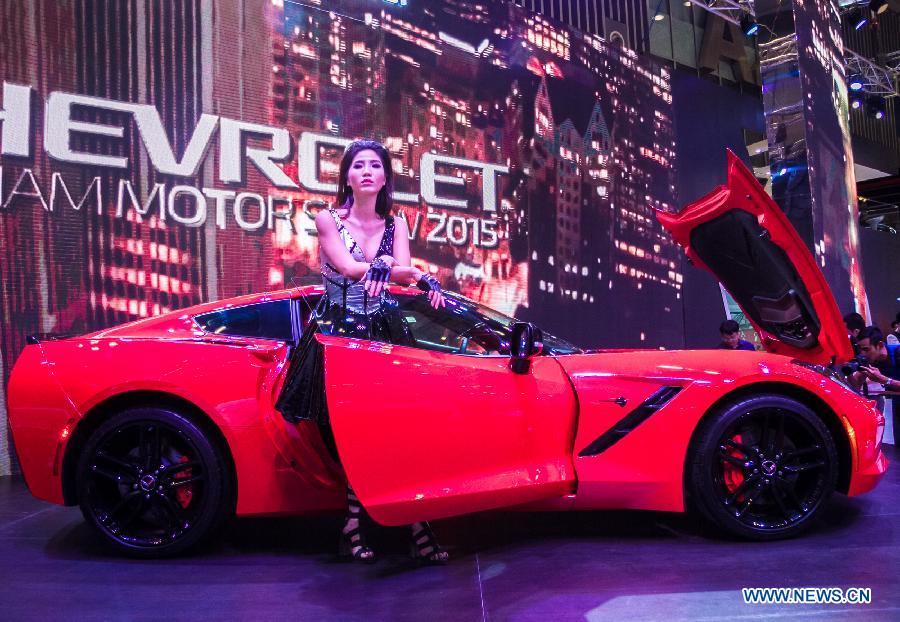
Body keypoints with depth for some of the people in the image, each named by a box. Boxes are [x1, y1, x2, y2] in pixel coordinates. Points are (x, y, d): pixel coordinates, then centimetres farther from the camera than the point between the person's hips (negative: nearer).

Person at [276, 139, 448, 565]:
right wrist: (403, 269, -18)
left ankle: (417, 525, -6)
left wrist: (379, 266, -29)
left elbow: (404, 272, -7)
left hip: (384, 335, 2)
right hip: (337, 334, -2)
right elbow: (348, 267, -15)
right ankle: (353, 528, 6)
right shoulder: (328, 220, 2)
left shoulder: (396, 225, 10)